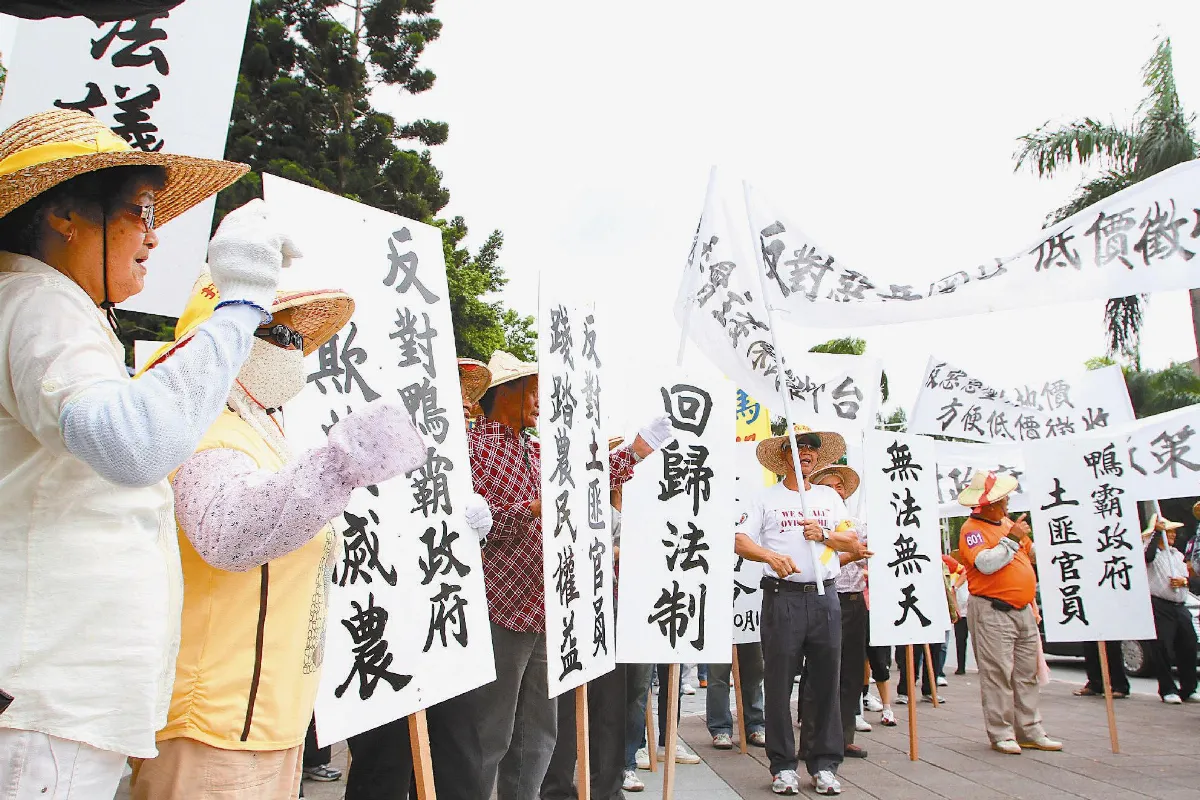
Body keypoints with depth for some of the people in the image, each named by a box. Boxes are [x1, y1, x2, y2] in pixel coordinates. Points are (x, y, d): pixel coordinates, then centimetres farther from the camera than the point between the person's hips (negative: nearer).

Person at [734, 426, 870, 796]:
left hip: (825, 598, 3)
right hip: (782, 597, -3)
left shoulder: (829, 497, 17)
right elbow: (739, 540, -4)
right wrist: (771, 556, -20)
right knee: (778, 683, 1)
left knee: (825, 683, 5)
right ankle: (783, 766, 12)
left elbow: (853, 542, 13)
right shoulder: (766, 498, 6)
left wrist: (824, 535, -5)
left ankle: (824, 765, 16)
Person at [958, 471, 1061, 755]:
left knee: (1027, 673, 11)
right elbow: (986, 563, -24)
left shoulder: (1007, 523, 16)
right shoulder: (971, 529, -10)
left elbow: (1031, 552, 31)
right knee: (997, 673, -6)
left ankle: (1029, 731, 19)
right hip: (992, 612, -8)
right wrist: (1012, 538, -19)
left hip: (1023, 610, 8)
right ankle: (1001, 734, 1)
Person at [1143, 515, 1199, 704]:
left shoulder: (1177, 554, 24)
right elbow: (1148, 555, -23)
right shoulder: (1153, 551, 1)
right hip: (1160, 605, -7)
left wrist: (1183, 580, -2)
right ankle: (1168, 690, -2)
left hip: (1180, 607, 7)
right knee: (1163, 648, -8)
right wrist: (1157, 531, -21)